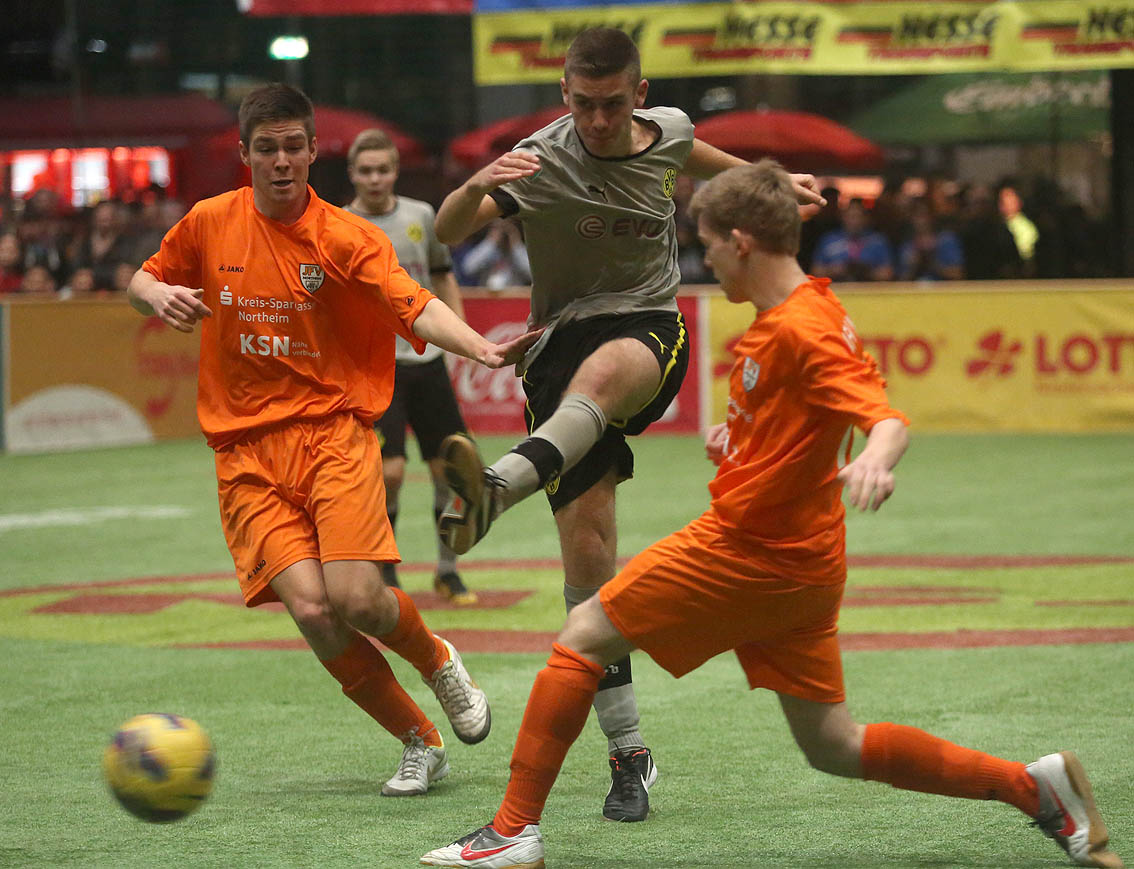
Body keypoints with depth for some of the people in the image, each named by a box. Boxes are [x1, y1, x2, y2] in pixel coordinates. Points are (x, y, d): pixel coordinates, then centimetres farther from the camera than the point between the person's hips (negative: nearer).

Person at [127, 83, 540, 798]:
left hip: (333, 430, -2)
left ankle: (438, 658, 17)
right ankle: (420, 743, 4)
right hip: (247, 453, 2)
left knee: (356, 599, -20)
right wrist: (158, 294, -3)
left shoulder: (349, 237, -3)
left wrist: (482, 348, -36)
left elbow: (414, 306, -17)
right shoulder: (210, 224, 6)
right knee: (311, 610, -16)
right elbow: (142, 282, 22)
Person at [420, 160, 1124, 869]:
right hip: (802, 563, 10)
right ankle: (1037, 786, 8)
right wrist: (737, 433, 10)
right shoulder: (814, 306, 12)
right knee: (833, 747, 11)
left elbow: (889, 420, -31)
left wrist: (875, 460, -53)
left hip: (747, 555, -10)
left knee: (582, 639, 1)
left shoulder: (798, 329, -19)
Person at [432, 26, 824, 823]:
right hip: (565, 335, -1)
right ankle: (629, 755, 0)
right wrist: (476, 188, -46)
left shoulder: (668, 131, 3)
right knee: (588, 551, -10)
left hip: (652, 333, 1)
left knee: (602, 371, -39)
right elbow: (447, 232, -24)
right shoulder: (542, 161, -10)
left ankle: (498, 488, -66)